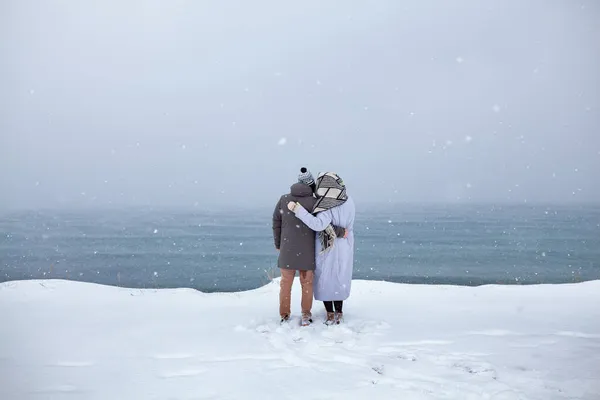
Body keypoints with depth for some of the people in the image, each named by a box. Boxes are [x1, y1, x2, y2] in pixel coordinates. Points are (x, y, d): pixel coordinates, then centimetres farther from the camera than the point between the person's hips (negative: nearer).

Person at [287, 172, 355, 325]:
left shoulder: (327, 207, -26)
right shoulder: (348, 201, -5)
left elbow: (318, 225, -40)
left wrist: (297, 209, -40)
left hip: (326, 249, -6)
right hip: (343, 249, 6)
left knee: (324, 279, 10)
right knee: (338, 280, 18)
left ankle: (330, 314, 12)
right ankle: (338, 313, 20)